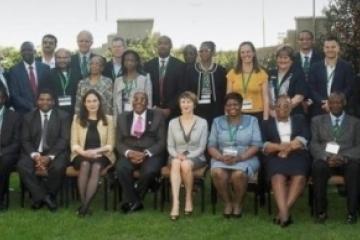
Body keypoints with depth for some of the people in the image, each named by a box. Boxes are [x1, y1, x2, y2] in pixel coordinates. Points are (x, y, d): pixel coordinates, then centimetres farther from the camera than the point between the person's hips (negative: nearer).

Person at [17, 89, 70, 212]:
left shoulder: (63, 116, 5)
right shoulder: (28, 117, 10)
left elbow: (64, 139, -5)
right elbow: (25, 140, 3)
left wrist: (50, 156, -19)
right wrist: (35, 155, -17)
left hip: (55, 153, -2)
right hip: (34, 153, 2)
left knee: (58, 167, -33)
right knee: (22, 166, -28)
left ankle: (39, 197, -11)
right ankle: (43, 196, -19)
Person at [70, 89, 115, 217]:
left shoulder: (108, 119, 8)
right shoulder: (77, 119, 10)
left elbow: (110, 145, 4)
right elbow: (74, 144, 5)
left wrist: (96, 151, -14)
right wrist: (84, 152, -15)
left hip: (101, 155, -1)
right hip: (82, 155, 1)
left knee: (96, 166, -35)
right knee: (85, 164, -34)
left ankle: (85, 205, -36)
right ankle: (83, 204, -30)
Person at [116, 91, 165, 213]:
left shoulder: (157, 116, 6)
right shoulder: (122, 117, 12)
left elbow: (161, 142, 0)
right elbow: (119, 142, 7)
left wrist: (146, 153, -16)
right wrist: (129, 153, -15)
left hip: (151, 154, -1)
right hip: (129, 154, 2)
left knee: (150, 171, -33)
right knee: (121, 168, -31)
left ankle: (130, 201, -10)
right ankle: (134, 201, -15)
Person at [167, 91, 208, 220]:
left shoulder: (202, 122, 2)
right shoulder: (173, 122, 8)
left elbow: (202, 147, -2)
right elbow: (170, 146, 6)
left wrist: (188, 156, -17)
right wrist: (177, 155, -15)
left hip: (196, 157, -1)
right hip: (177, 156, 1)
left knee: (186, 164, -36)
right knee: (176, 163, -36)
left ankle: (189, 199, -17)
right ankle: (175, 203, -45)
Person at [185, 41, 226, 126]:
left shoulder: (221, 71, 6)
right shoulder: (191, 70, 7)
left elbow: (224, 93, 6)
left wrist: (222, 111, -1)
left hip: (215, 111, 0)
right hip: (196, 110, 0)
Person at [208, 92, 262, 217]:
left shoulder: (251, 120, 8)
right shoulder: (217, 121, 13)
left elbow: (256, 145, -2)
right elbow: (211, 145, 6)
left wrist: (240, 157, -17)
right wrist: (221, 157, -15)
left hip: (245, 159, -1)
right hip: (222, 159, 2)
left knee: (238, 174, -35)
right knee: (217, 173, -33)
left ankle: (238, 203, -6)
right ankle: (227, 202, -8)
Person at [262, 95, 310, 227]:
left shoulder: (300, 119, 25)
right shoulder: (267, 123, 24)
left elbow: (303, 139, 8)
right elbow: (264, 145, 8)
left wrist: (286, 148, -6)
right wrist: (280, 147, -9)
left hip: (297, 155, 1)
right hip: (276, 157, -1)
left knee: (299, 177, -32)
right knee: (278, 177, -34)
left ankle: (283, 211, -37)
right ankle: (285, 213, -46)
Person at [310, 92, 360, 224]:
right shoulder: (317, 120, 16)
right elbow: (314, 145, 5)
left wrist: (344, 157, -18)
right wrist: (326, 157, -16)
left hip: (348, 161, 0)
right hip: (325, 160, 0)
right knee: (318, 166, -35)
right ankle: (321, 211, -24)